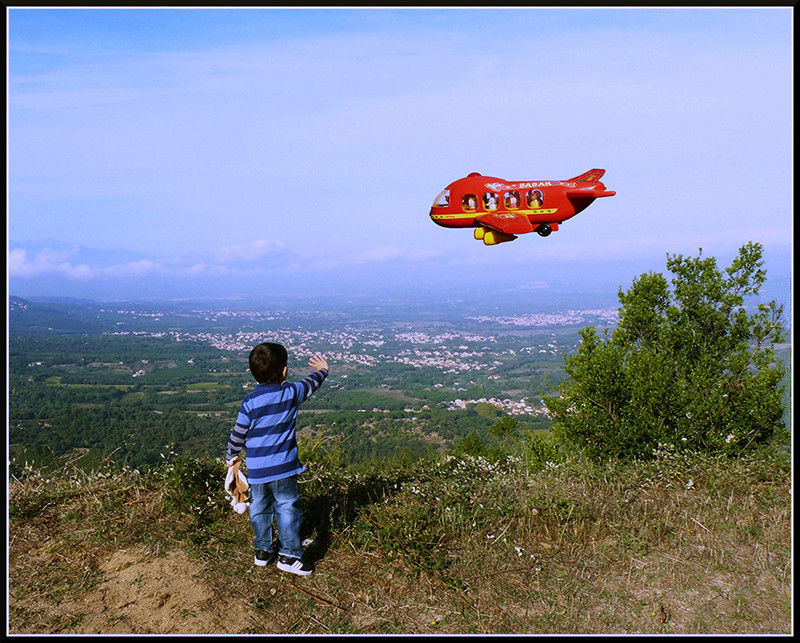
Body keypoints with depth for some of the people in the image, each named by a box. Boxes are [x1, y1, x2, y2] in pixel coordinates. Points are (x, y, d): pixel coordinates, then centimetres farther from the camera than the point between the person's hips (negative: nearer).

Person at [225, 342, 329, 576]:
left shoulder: (250, 402, -9)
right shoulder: (291, 393, -9)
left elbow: (238, 435, -2)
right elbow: (310, 384, 12)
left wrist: (231, 456, 18)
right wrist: (322, 370, 33)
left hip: (256, 469, 2)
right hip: (283, 467, -2)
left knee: (259, 508, 17)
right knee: (287, 508, 9)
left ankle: (263, 550, 32)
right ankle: (289, 556, 12)